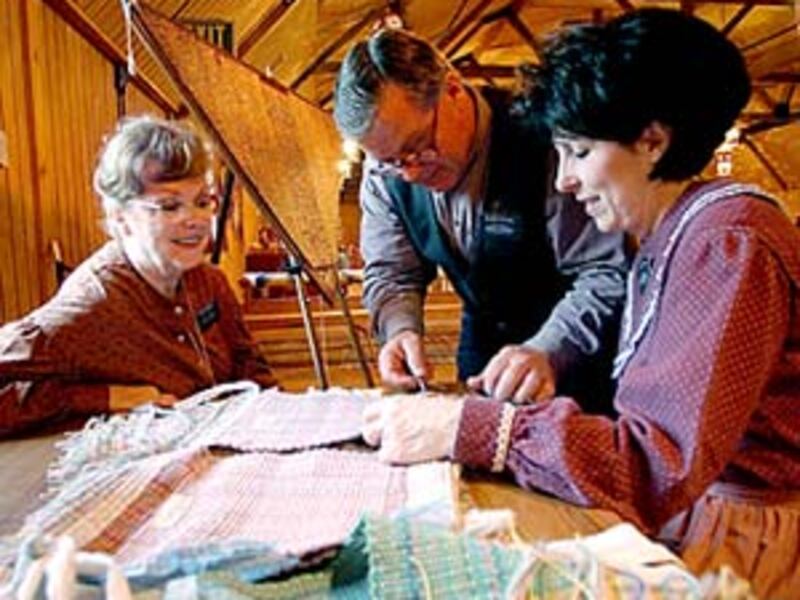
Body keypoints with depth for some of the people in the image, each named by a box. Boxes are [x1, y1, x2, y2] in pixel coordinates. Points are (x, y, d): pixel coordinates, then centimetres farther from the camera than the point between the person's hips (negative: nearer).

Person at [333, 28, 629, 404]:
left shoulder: (543, 140, -24)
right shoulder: (384, 170, -9)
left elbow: (609, 273, -22)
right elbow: (390, 272, -1)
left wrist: (548, 352, -35)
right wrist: (400, 329, -20)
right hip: (483, 341, 3)